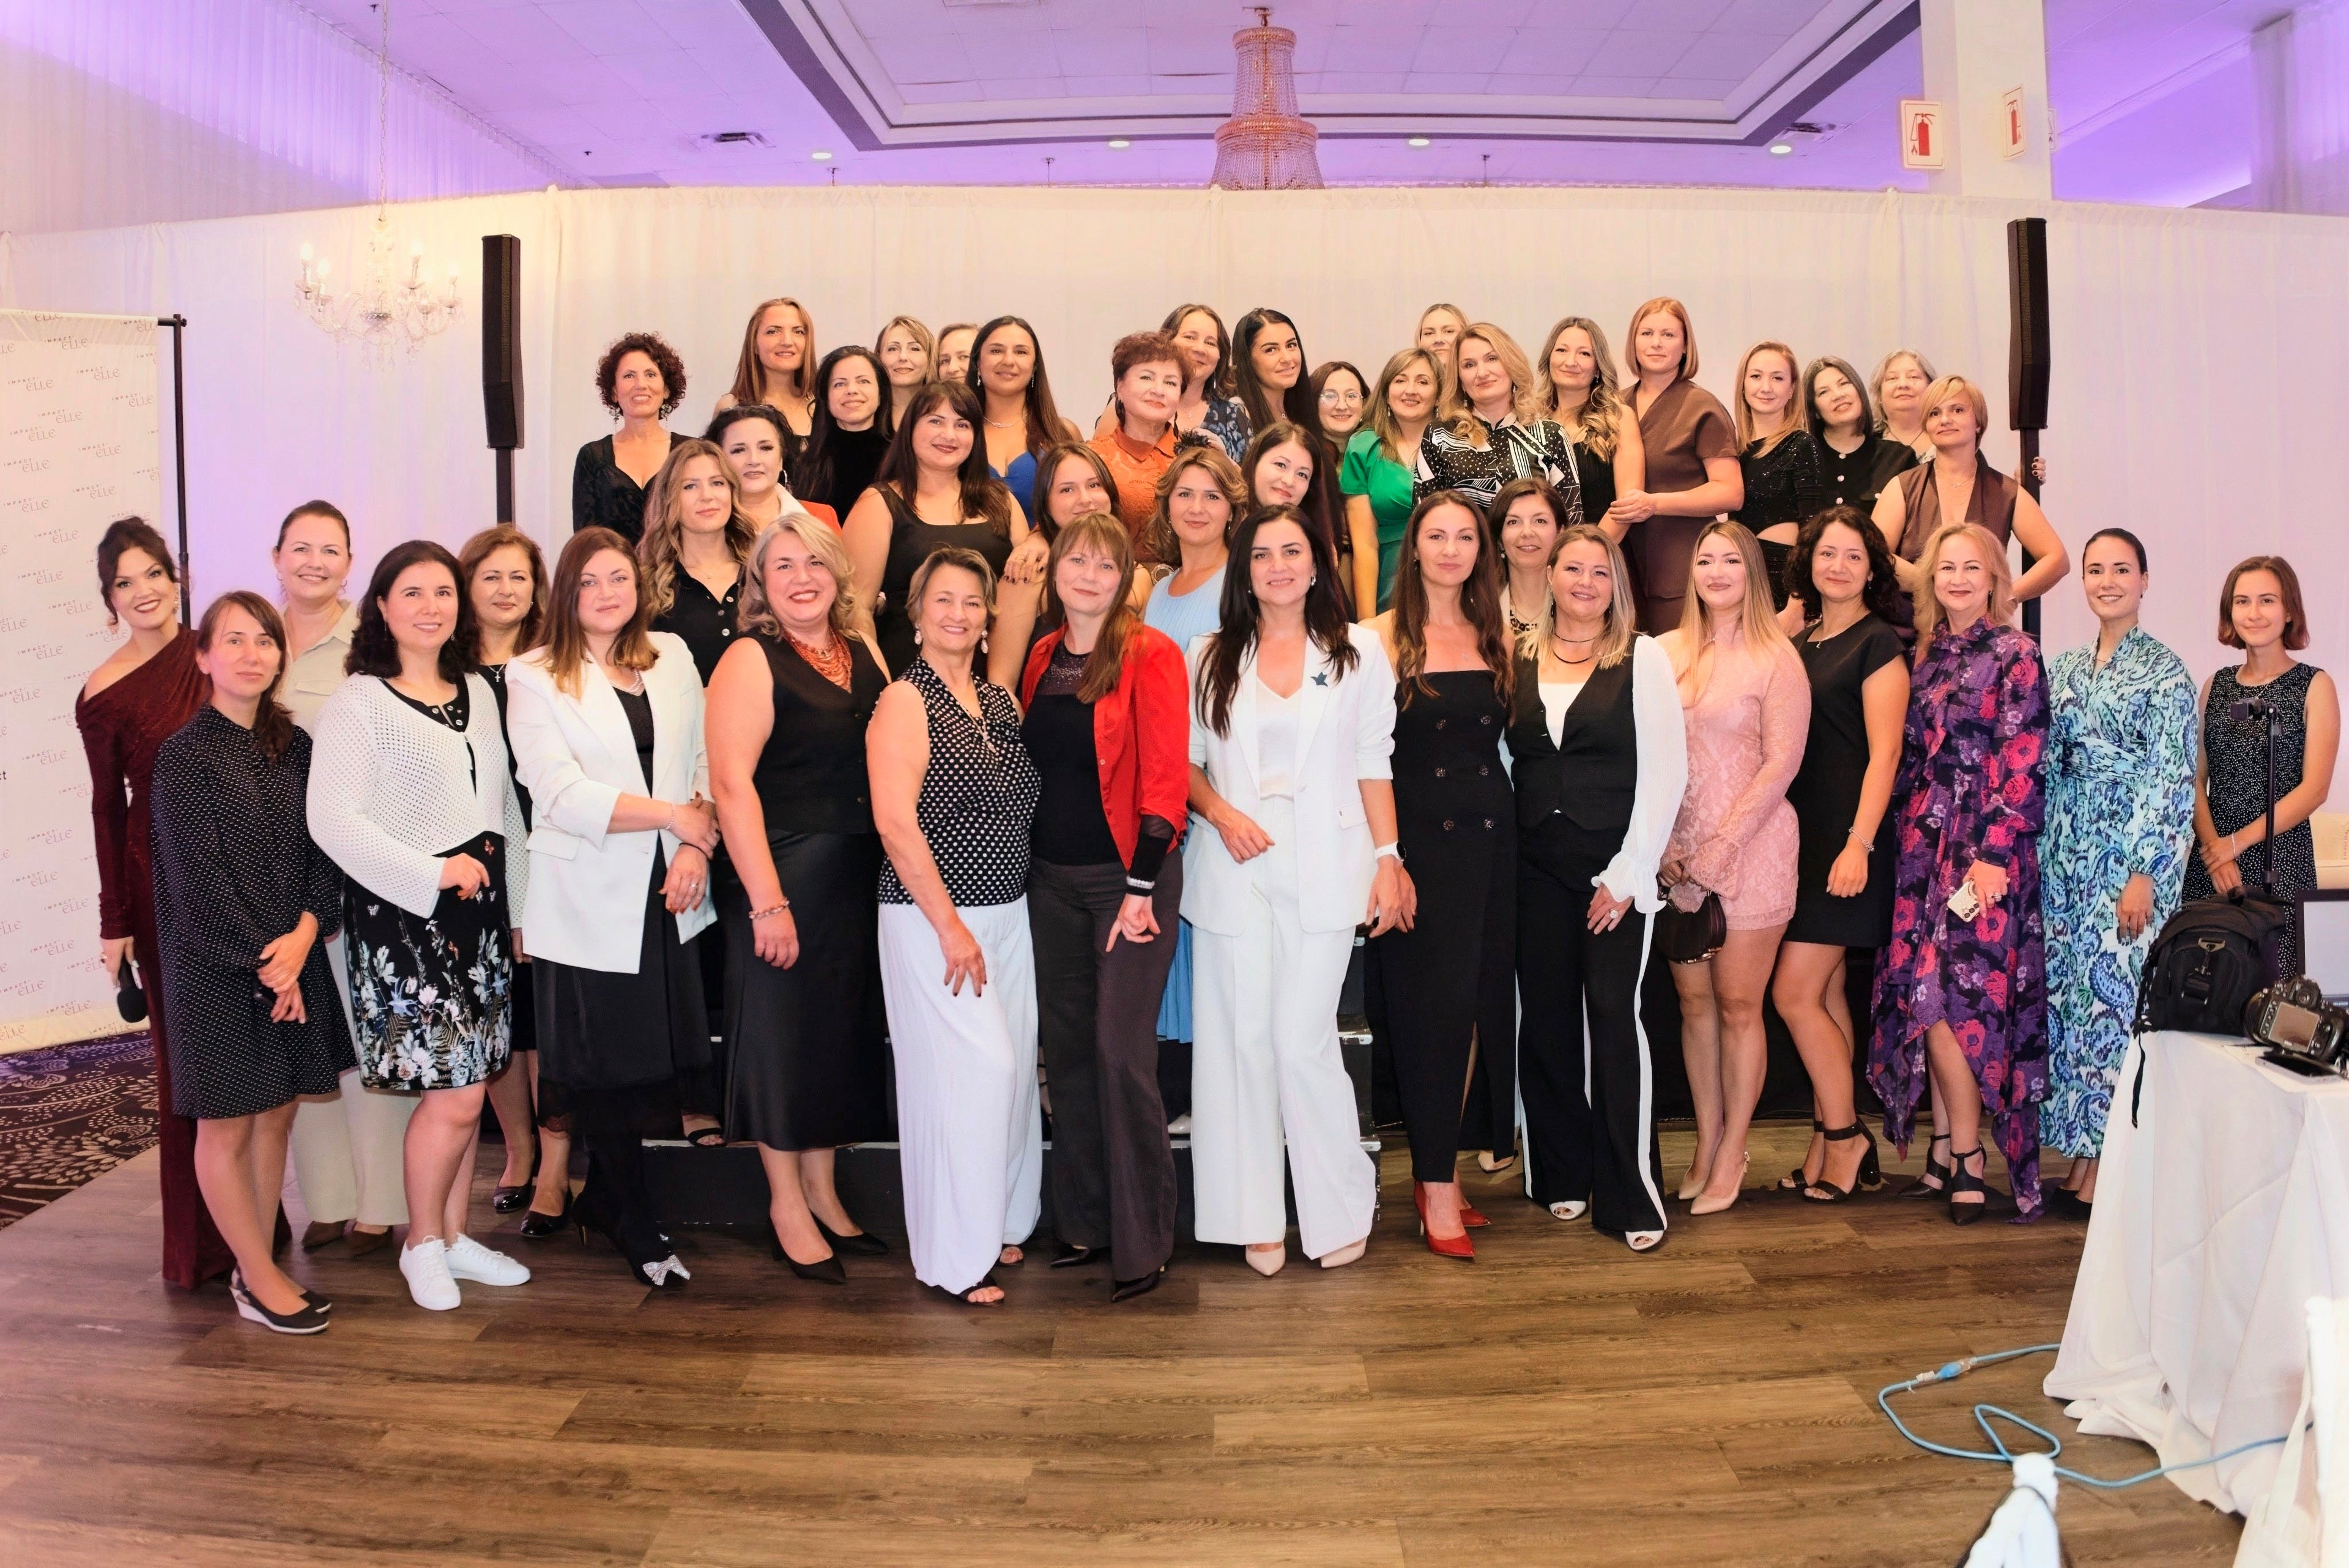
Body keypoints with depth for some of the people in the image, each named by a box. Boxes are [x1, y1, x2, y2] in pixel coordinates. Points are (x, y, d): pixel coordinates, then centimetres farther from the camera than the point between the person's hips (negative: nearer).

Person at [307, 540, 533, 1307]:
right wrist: (432, 874, -17)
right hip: (403, 917, -6)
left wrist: (518, 905, 13)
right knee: (452, 1093, -6)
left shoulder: (478, 692, 12)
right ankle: (423, 1243, 15)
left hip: (481, 909, 6)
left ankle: (455, 1235, 25)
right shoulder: (357, 701, -7)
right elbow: (332, 819, -15)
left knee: (468, 1084, 10)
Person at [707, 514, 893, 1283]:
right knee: (782, 1028, 4)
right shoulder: (751, 661, -8)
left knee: (844, 1027, 13)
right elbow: (732, 782, -16)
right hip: (785, 873, -6)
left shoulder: (864, 652, 11)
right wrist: (767, 900, -20)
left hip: (860, 875, 6)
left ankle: (822, 1190, 29)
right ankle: (785, 1201, 20)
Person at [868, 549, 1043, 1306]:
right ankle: (955, 1256, 6)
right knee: (967, 1069, -7)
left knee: (1014, 1066, 9)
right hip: (932, 918, -7)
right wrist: (950, 924, -17)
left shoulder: (1001, 702, 12)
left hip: (1008, 912, 7)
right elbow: (895, 822, -16)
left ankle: (1001, 1225, 26)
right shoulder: (906, 700, -8)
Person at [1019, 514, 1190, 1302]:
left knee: (1123, 1052, -7)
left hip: (1128, 876, -6)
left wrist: (1140, 890, -15)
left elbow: (1165, 779, -12)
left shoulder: (1150, 655, -8)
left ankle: (1142, 1242, 4)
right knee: (1065, 1049, 10)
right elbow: (1031, 768, 14)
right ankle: (1085, 1222, 22)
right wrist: (1027, 865, 7)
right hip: (1052, 878, 6)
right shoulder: (1041, 658, 10)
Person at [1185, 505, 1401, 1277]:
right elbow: (1184, 758, 10)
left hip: (1323, 872, -2)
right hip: (1233, 871, 2)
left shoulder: (1358, 652, 6)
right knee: (1242, 1039, 3)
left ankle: (1340, 1208, 14)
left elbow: (1374, 764, 6)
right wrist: (1220, 812, -8)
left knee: (1304, 1040, -6)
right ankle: (1256, 1216, 16)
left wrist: (1388, 859, 1)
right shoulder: (1211, 658, 9)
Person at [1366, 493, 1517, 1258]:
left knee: (1485, 997, 6)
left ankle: (1442, 1164, 21)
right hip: (1421, 838, -4)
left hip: (1491, 835, 5)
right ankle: (1436, 1184, 6)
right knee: (1434, 1001, -3)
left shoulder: (1498, 637, 12)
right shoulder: (1384, 637, -2)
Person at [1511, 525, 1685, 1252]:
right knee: (1545, 1014, 5)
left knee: (1613, 1014, -7)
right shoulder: (1519, 658, 9)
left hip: (1614, 862, -3)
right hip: (1535, 862, 3)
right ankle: (1561, 1174, 19)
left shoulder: (1643, 658, 1)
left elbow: (1667, 770, -3)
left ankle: (1629, 1193, 1)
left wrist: (1628, 871, -8)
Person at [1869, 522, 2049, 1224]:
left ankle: (1967, 1156, 2)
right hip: (1922, 841, 6)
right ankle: (1944, 1148, 15)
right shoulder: (1925, 654, 14)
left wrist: (1993, 852, -16)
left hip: (1984, 845, -6)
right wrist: (1903, 836, 10)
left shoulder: (2015, 654, -4)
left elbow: (2022, 764, -9)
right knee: (1923, 995, 5)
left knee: (1956, 992, -9)